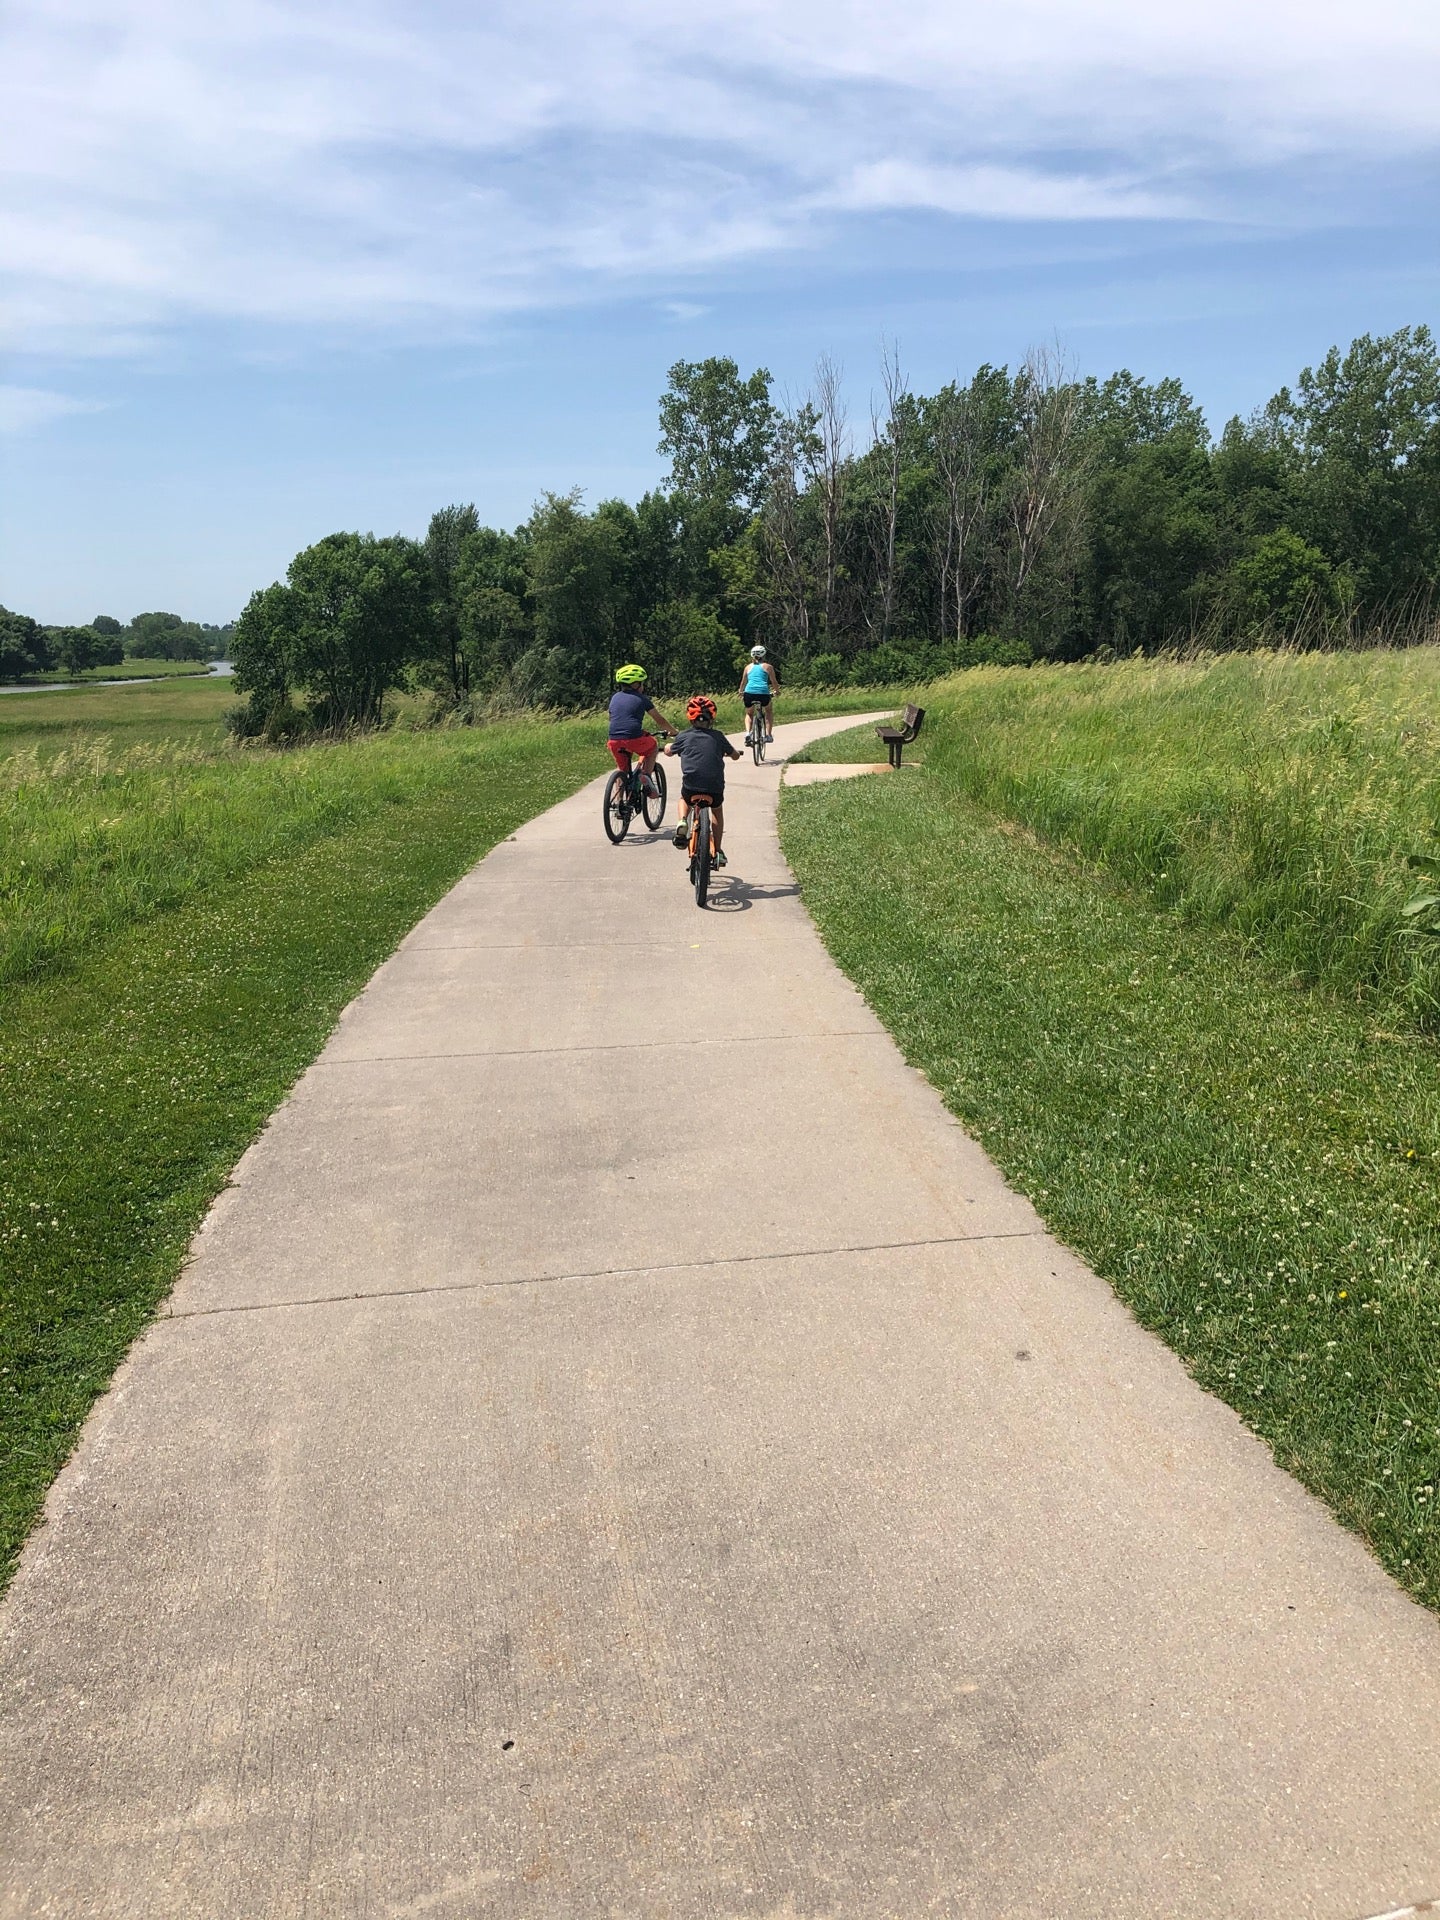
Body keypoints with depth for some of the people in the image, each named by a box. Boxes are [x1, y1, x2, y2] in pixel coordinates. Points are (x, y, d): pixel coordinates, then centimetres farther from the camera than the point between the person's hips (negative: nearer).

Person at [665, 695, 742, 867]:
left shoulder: (684, 737, 6)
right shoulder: (718, 737, 8)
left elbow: (668, 751, 24)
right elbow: (735, 755, 21)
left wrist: (670, 745, 47)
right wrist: (726, 752, 43)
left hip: (691, 786, -1)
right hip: (715, 787, 1)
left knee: (684, 799, 35)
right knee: (717, 809, 32)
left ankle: (682, 821, 2)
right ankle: (718, 851, 30)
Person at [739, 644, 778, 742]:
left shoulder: (748, 667, 19)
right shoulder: (768, 666, 13)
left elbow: (743, 682, 25)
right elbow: (774, 682, 13)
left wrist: (741, 692, 43)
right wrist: (777, 691, 32)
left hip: (749, 693, 1)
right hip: (763, 693, -1)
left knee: (748, 713, 29)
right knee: (769, 710, 30)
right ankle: (768, 734, 19)